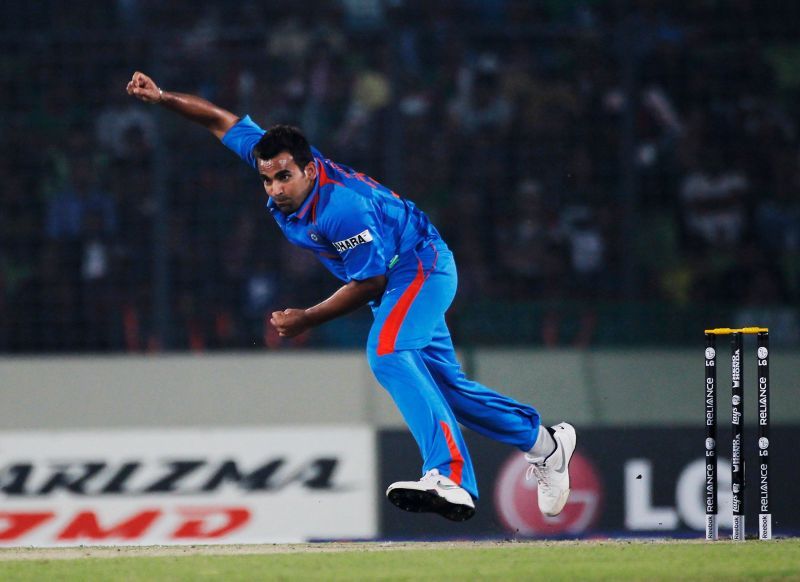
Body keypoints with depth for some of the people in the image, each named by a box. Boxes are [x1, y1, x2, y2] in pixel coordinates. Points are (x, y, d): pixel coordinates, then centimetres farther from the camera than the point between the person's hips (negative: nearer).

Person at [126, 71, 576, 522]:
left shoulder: (342, 207, -34)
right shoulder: (278, 161, -13)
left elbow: (369, 284, -24)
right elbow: (222, 120, -1)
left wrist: (308, 319, -19)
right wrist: (163, 98, -13)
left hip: (421, 265, -9)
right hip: (396, 281, 9)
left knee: (387, 353, -33)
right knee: (442, 383, 14)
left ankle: (449, 480, -46)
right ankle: (542, 441, 32)